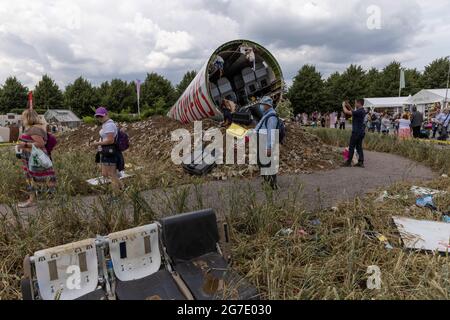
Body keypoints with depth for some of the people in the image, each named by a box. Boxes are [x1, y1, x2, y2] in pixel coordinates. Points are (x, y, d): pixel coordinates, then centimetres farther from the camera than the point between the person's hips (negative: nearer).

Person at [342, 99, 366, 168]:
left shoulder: (359, 111, -18)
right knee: (359, 147, 11)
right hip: (361, 132, 9)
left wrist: (343, 106, -3)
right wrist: (349, 107, 19)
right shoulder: (363, 111, 11)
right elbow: (354, 113, 27)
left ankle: (348, 162, 5)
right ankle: (361, 162, 9)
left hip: (356, 132, -9)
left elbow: (346, 112, -21)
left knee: (351, 147, -1)